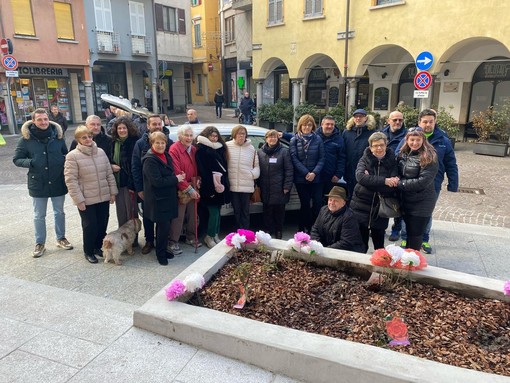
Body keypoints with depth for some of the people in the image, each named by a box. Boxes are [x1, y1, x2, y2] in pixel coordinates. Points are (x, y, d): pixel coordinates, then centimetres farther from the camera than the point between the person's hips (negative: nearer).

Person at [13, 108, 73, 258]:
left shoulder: (57, 134, -2)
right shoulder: (26, 138, -7)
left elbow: (66, 154, 11)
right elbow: (17, 159, -2)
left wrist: (64, 159, -11)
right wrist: (30, 162, -20)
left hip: (58, 182, 2)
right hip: (37, 184, -1)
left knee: (59, 212, 16)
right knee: (39, 216, 11)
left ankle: (61, 238, 33)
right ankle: (40, 243, 25)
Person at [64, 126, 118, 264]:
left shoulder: (101, 152, 5)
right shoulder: (72, 156, -10)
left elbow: (109, 174, 9)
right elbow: (70, 180, -12)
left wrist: (113, 192, 7)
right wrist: (79, 199, -15)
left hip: (104, 197, 5)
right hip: (86, 199, -5)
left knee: (102, 225, 12)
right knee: (90, 226, 3)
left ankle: (98, 247, 34)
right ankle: (88, 251, 24)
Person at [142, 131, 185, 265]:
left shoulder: (166, 156, 10)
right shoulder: (150, 160, -16)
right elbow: (157, 181, -23)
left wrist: (179, 176, 0)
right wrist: (176, 179, -14)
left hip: (168, 197, 8)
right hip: (158, 199, -8)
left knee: (166, 225, 14)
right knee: (163, 226, -4)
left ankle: (163, 250, 29)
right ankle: (160, 254, 13)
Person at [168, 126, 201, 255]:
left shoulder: (193, 149, 9)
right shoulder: (174, 149, -14)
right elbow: (176, 173, -19)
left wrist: (196, 187, 2)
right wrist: (189, 189, -19)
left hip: (193, 189, 7)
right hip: (181, 190, -7)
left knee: (192, 215, 16)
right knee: (178, 217, -3)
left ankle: (191, 237, 32)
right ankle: (173, 243, 9)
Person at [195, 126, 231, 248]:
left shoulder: (220, 149, 14)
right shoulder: (201, 150, -7)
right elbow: (202, 171, -13)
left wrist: (223, 182, 5)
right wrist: (212, 186, -18)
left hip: (221, 185, 6)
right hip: (209, 186, -6)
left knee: (217, 211, 12)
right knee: (214, 212, -5)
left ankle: (216, 235, 23)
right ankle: (209, 237, 11)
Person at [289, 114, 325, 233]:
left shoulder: (318, 139, 4)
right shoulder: (294, 140, 4)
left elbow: (322, 158, 1)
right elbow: (294, 158, -4)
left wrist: (314, 173, -12)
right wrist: (306, 173, -12)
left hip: (316, 178, 0)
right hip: (300, 178, 0)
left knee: (318, 203, -4)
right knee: (305, 204, 5)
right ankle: (304, 228, 17)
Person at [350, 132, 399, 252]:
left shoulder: (392, 161, 1)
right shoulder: (365, 160, 0)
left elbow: (394, 185, -11)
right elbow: (360, 177, -20)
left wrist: (370, 179, -20)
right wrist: (384, 181, -26)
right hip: (361, 206, 0)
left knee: (379, 245, 14)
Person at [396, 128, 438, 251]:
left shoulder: (429, 157, -15)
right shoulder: (403, 154, 4)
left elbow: (423, 182, -22)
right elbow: (398, 174, 13)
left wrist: (400, 184, -17)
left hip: (422, 203, -6)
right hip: (405, 201, 6)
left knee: (415, 236, 4)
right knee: (409, 233, 19)